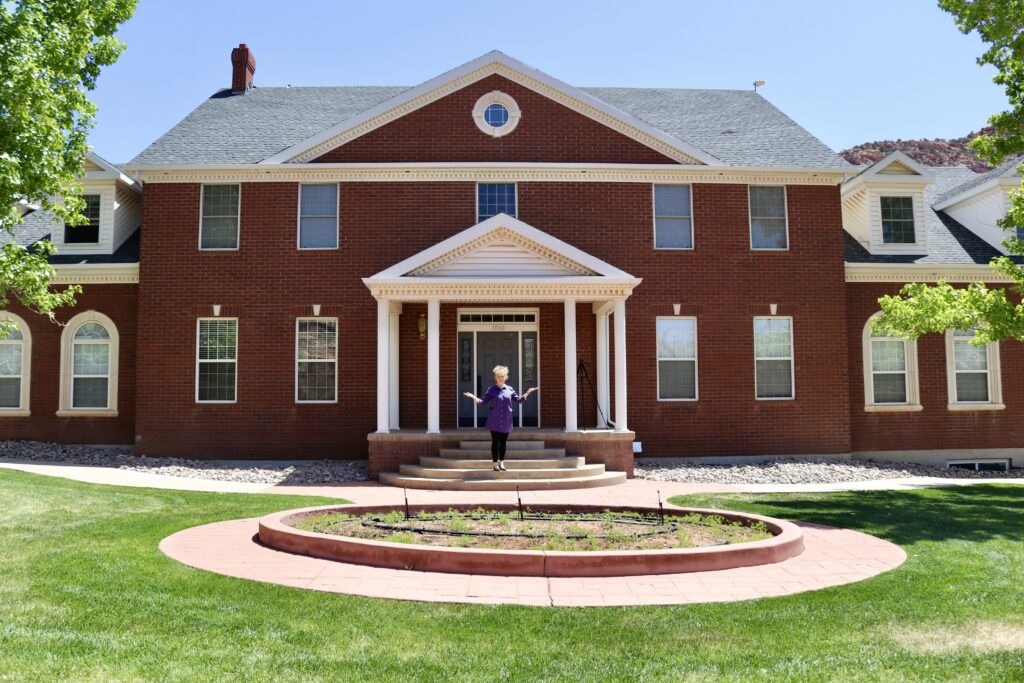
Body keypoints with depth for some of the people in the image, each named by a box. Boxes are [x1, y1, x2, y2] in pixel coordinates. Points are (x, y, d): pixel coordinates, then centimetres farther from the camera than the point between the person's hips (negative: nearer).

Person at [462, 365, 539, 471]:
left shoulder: (510, 389, 6)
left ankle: (501, 463, 21)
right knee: (495, 442, 3)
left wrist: (528, 392, 4)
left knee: (503, 442, 9)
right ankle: (495, 464, 12)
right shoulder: (491, 390, -1)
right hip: (494, 422, -2)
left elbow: (519, 400, 11)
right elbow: (484, 401, -3)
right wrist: (473, 397, -17)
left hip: (506, 422, 2)